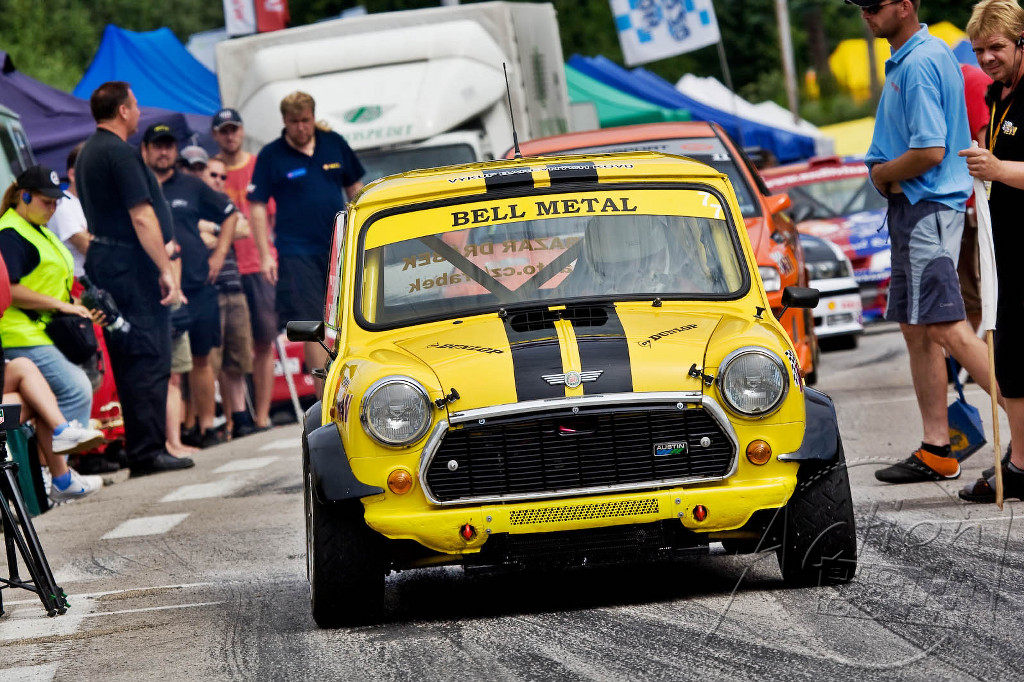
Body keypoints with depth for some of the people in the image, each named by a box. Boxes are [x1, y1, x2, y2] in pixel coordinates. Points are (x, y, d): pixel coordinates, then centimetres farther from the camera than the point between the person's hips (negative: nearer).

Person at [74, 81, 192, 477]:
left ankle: (140, 449, 15)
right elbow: (142, 217, -19)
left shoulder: (88, 152, 17)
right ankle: (148, 452, -10)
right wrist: (166, 270, -19)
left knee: (129, 362, 12)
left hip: (103, 262, 10)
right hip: (131, 266, -10)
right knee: (149, 359, -9)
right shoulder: (120, 153, -14)